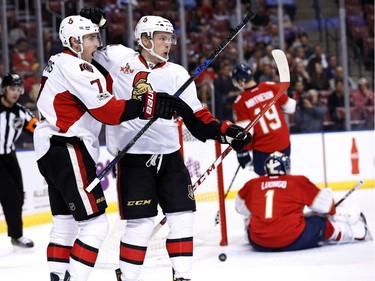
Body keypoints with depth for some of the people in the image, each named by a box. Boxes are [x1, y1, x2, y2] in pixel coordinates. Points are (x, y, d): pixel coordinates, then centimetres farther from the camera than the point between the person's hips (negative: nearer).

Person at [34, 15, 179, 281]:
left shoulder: (59, 62, 16)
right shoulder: (76, 68, -15)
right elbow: (108, 110, -21)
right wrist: (150, 104, -22)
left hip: (51, 151, 11)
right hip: (68, 151, -11)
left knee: (65, 222, 16)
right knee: (95, 224, -11)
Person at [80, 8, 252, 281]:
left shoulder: (177, 74, 6)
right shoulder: (118, 58, -2)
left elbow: (197, 118, 6)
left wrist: (226, 131, -7)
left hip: (169, 155, 4)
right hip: (133, 156, -4)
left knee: (182, 216, 3)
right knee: (141, 222, -7)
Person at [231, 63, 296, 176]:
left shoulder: (240, 102, -13)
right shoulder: (271, 87, -6)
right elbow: (289, 107, 2)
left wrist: (243, 152, -2)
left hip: (263, 147, -3)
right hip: (283, 142, 4)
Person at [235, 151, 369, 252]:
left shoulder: (252, 185, 10)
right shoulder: (298, 182, 5)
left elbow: (241, 207, 26)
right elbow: (324, 204, 11)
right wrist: (333, 211, 34)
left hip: (259, 244, 2)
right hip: (293, 241, -2)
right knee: (322, 225, 18)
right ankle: (355, 231, 21)